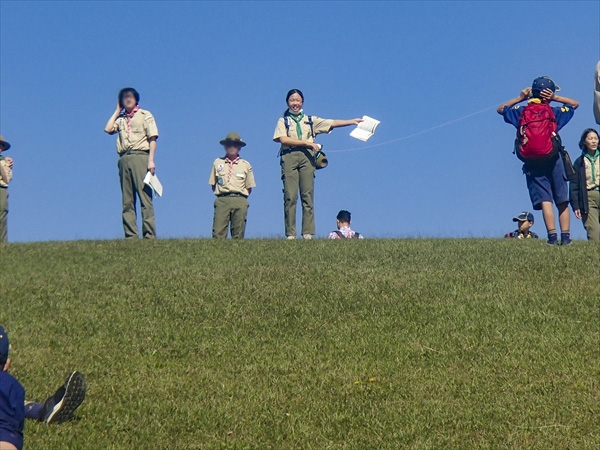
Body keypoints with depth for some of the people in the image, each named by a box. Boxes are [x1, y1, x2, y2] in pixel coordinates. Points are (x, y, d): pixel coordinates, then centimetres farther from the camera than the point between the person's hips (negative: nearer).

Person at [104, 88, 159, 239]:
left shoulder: (145, 115, 9)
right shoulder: (121, 119, 21)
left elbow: (152, 139, 1)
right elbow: (108, 129, 4)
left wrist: (151, 160, -10)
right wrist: (117, 111, 15)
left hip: (140, 156, -5)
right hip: (124, 158, 5)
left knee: (145, 196, -11)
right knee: (127, 201, 0)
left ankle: (149, 235, -14)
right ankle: (130, 235, -2)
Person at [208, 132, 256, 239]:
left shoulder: (246, 165, 12)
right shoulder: (217, 162, 14)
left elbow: (249, 187, 13)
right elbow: (213, 185, 16)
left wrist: (240, 197, 4)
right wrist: (222, 195, 7)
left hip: (240, 201, 0)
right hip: (222, 200, 0)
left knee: (238, 234, -4)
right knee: (218, 233, -14)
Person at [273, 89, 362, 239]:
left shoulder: (311, 120, 22)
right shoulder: (283, 121, 16)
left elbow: (332, 124, 14)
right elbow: (283, 139, -1)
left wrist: (353, 121, 3)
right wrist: (307, 143, -6)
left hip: (307, 157, 2)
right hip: (289, 156, -2)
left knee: (308, 196, -6)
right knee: (290, 197, -9)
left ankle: (308, 233, -9)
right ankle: (290, 234, -10)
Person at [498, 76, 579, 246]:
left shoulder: (521, 111, 3)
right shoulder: (554, 112, 1)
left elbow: (501, 109, 20)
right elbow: (575, 104, 17)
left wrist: (520, 98, 17)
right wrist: (555, 98, 7)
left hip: (532, 164, 0)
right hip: (553, 160, 0)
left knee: (545, 201, -6)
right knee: (562, 202, 5)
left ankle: (552, 236, -19)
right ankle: (566, 237, -1)